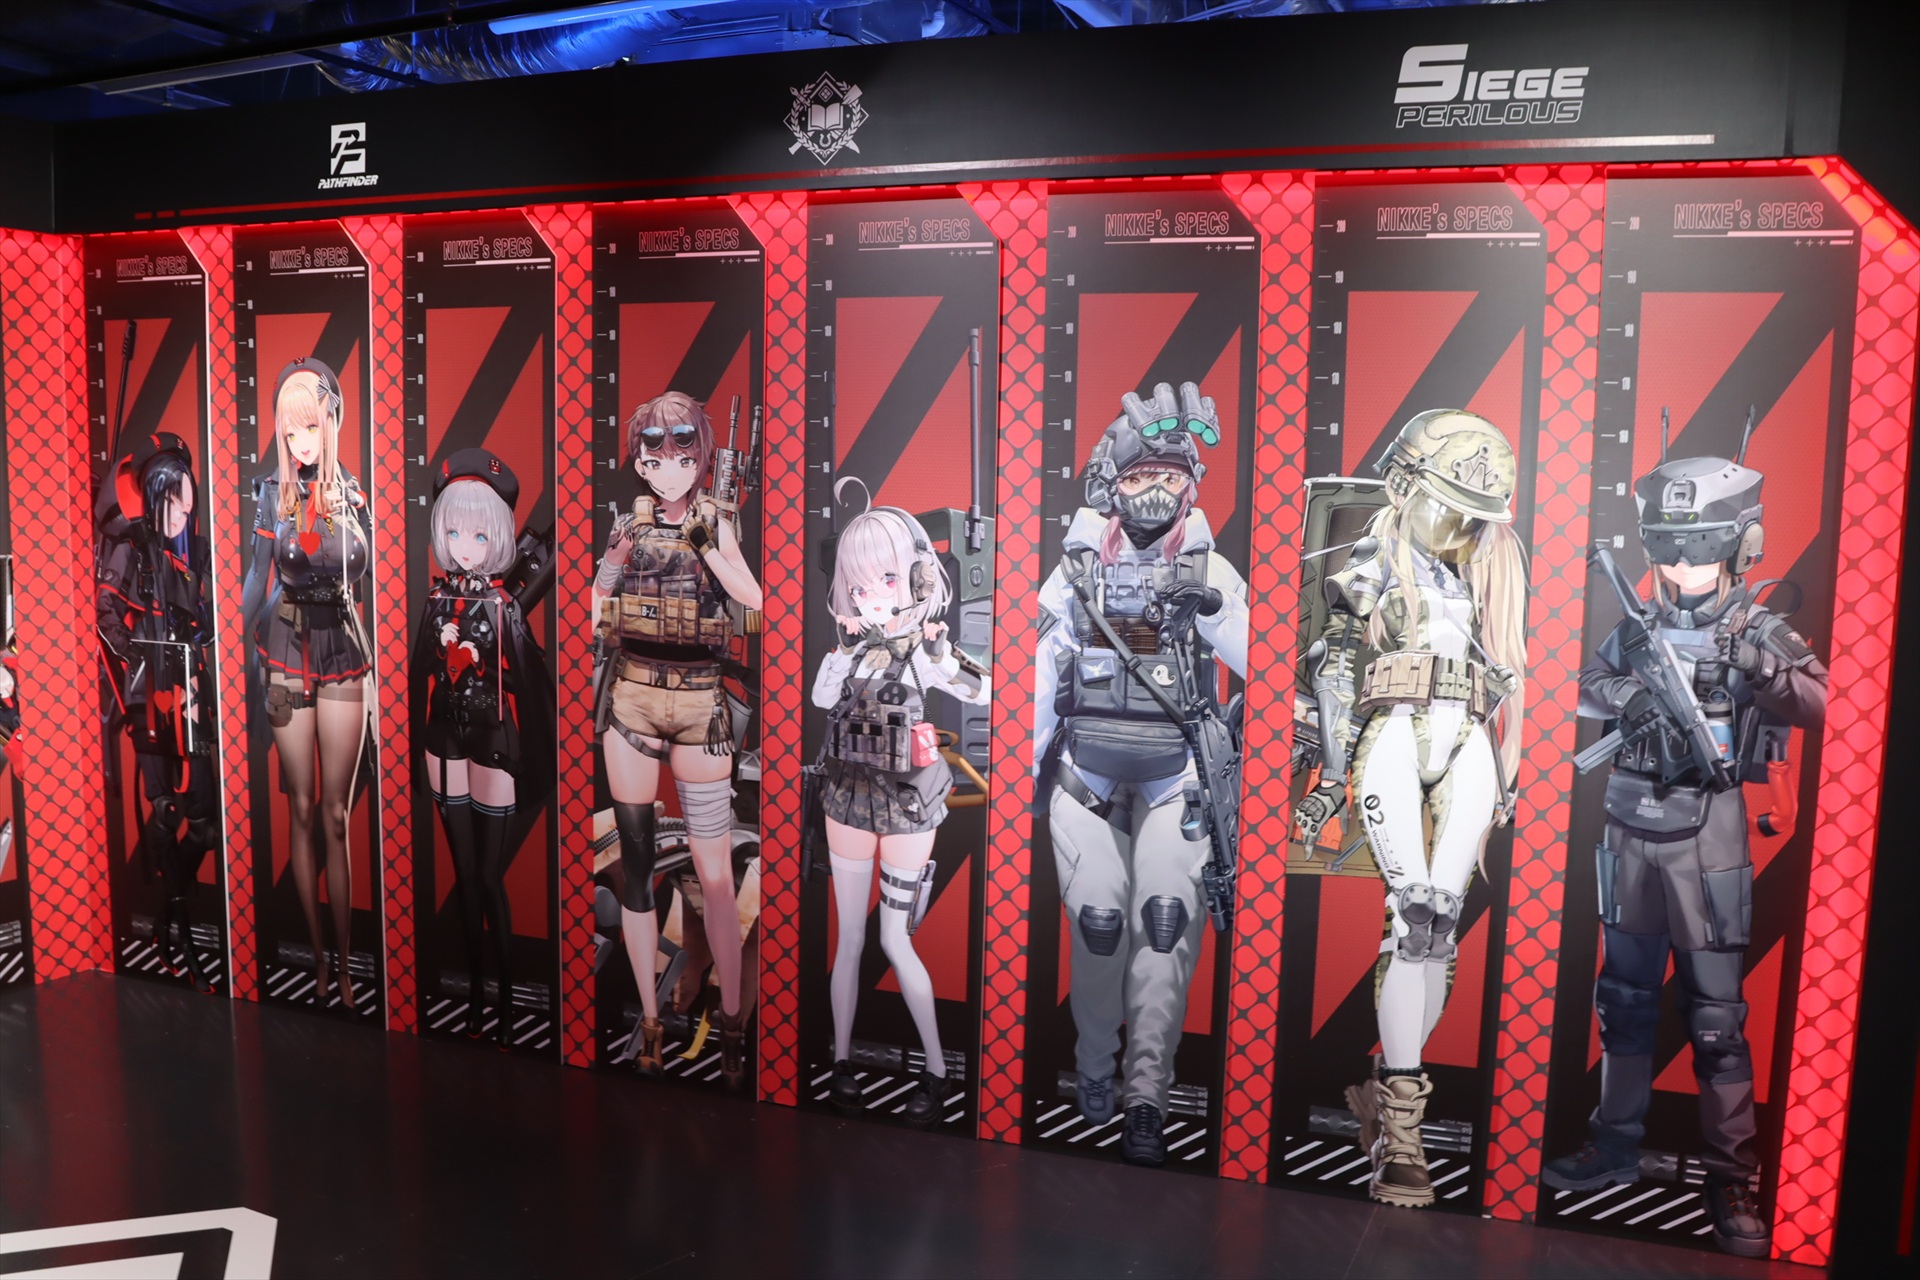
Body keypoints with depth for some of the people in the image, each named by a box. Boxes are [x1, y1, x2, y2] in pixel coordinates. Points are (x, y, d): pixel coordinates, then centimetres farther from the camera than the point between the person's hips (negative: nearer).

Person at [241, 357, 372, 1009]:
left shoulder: (352, 493, 3)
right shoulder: (271, 492, 2)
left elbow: (361, 571, 3)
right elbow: (256, 577, 3)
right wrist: (244, 646, -1)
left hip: (343, 653, 0)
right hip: (285, 654, 1)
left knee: (337, 813, 1)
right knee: (301, 808, 6)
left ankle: (344, 960, 7)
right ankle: (317, 954, 15)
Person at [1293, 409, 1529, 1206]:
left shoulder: (1483, 574, 21)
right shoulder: (1371, 566, 8)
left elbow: (1501, 679, 23)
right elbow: (1332, 668, 3)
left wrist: (1503, 775, 18)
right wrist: (1334, 771, -4)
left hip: (1468, 749, 5)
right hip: (1395, 736, -4)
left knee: (1442, 919, -7)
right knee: (1413, 911, -19)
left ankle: (1388, 1087, 4)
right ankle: (1400, 1129, -19)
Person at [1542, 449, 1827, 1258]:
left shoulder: (1760, 632, -5)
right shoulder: (1640, 624, 6)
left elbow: (1818, 705, -21)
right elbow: (1585, 687, -2)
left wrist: (1767, 670, -39)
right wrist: (1628, 694, -21)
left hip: (1707, 836, -4)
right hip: (1631, 830, 4)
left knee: (1716, 1016, -1)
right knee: (1623, 998, 14)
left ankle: (1732, 1183, 10)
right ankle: (1615, 1148, 28)